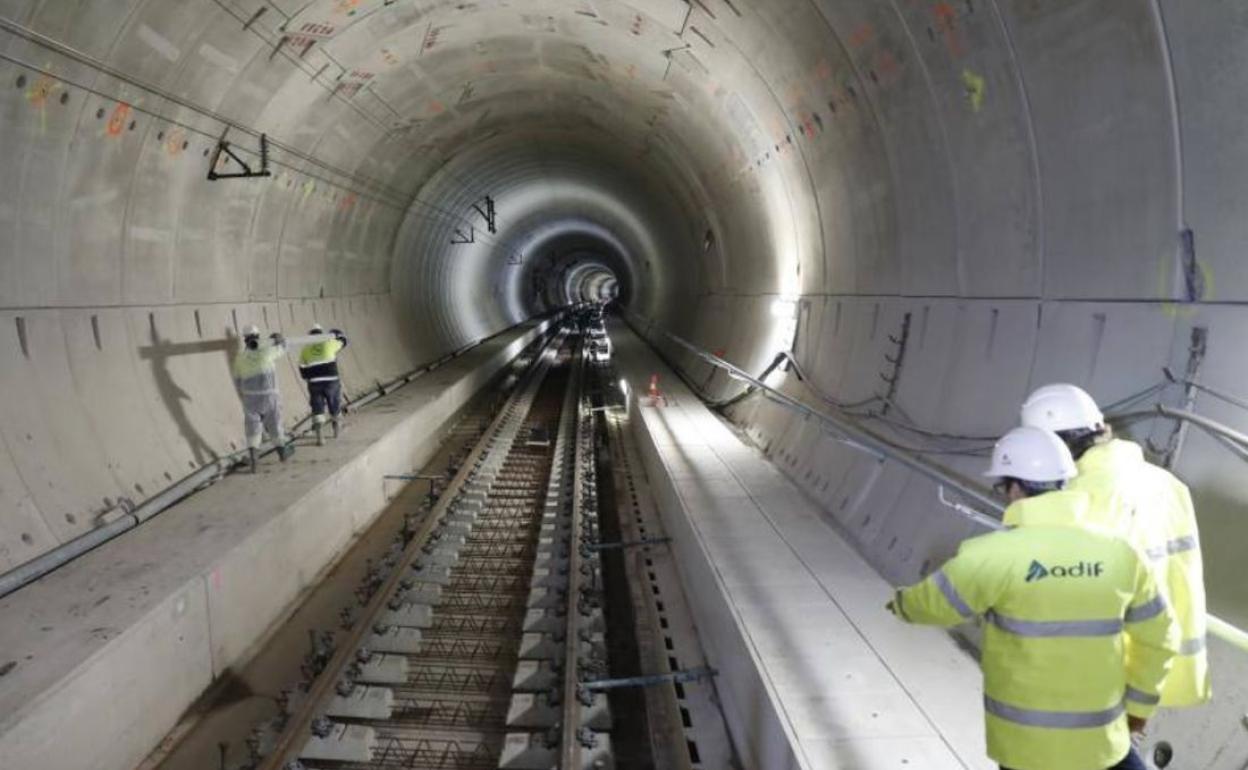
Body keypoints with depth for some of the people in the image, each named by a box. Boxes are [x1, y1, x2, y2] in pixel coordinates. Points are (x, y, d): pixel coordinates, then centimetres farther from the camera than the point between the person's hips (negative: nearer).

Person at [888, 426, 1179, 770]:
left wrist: (902, 604, 17)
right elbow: (1159, 637, 5)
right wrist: (1139, 703, 20)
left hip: (1026, 741, -3)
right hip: (1100, 735, 3)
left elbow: (934, 602, -6)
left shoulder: (996, 554, -19)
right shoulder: (1118, 552, -6)